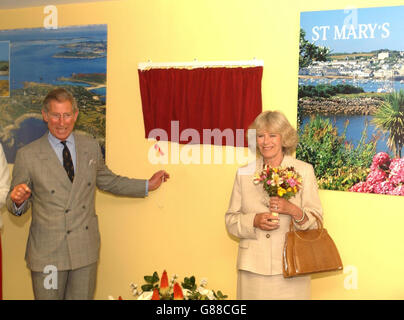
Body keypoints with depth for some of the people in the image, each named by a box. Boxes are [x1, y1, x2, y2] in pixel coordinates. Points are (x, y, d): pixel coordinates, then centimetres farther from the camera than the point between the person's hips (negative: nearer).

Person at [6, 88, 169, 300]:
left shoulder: (91, 147, 4)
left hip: (85, 250, 3)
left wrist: (147, 185, 16)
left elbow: (108, 181, 19)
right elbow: (16, 206, 1)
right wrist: (17, 200, -22)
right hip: (47, 253, -3)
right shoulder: (27, 155, -5)